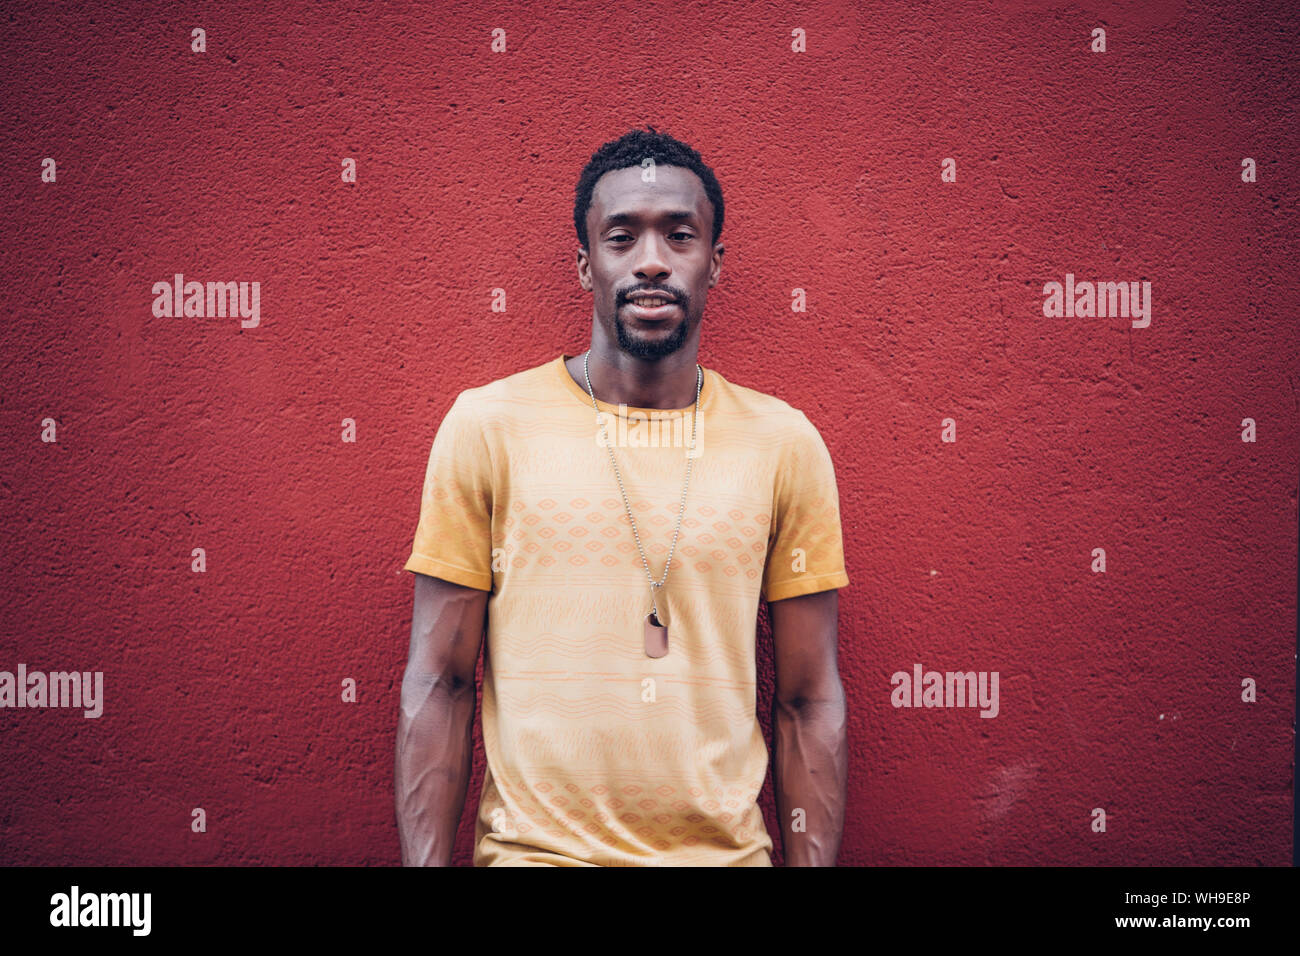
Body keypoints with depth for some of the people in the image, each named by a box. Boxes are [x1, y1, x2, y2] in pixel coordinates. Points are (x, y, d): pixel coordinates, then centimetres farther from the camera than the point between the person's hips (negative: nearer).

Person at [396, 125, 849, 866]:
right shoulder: (486, 425, -5)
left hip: (728, 848, 2)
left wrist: (815, 861, -2)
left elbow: (810, 702, 2)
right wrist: (428, 861, -7)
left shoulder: (785, 443, -1)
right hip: (531, 847, -1)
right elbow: (438, 685, -3)